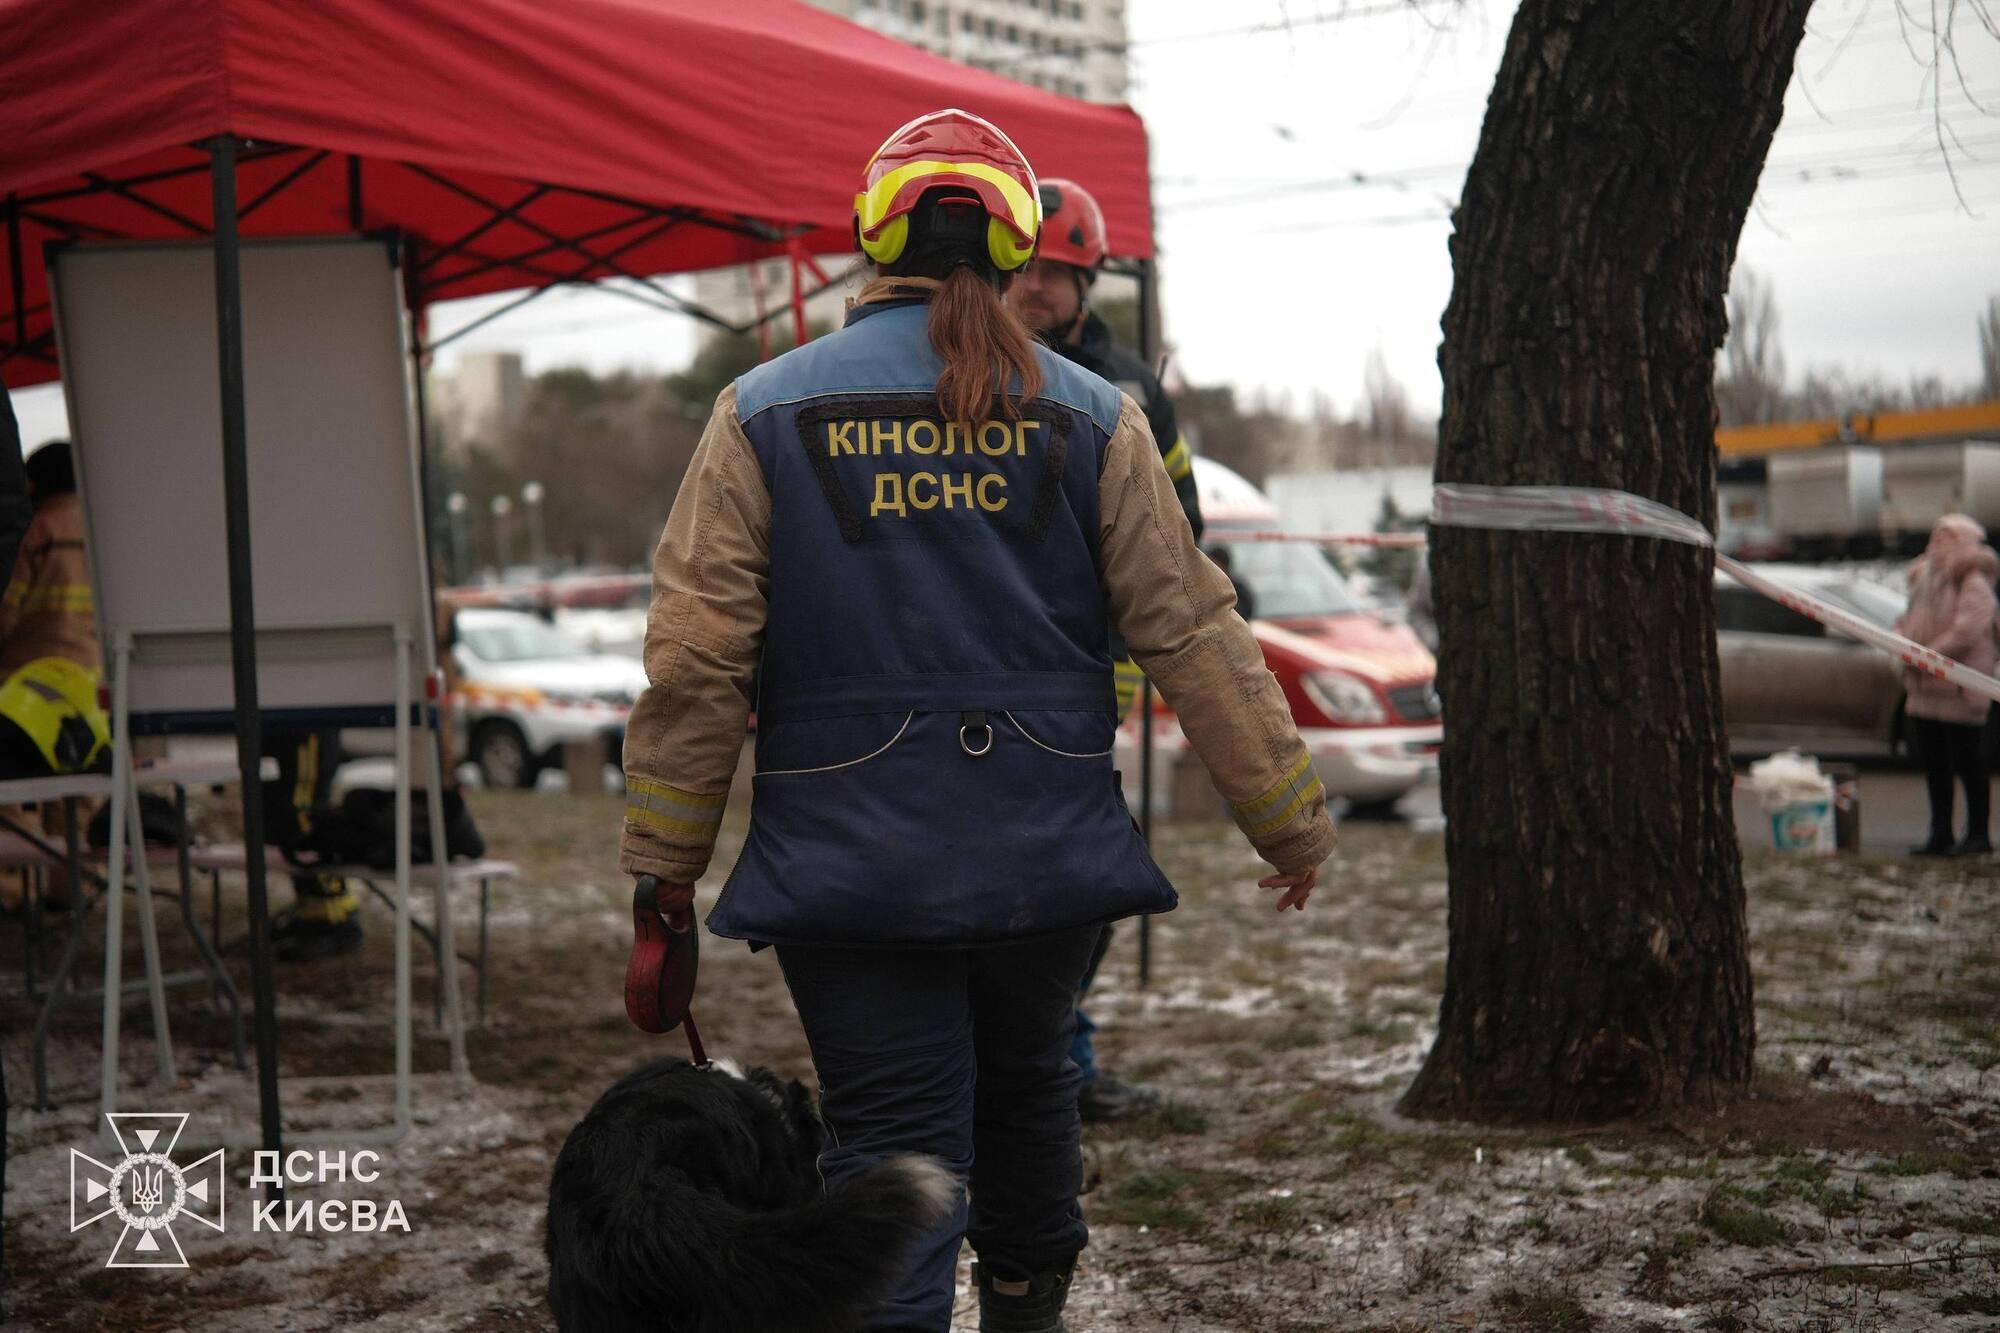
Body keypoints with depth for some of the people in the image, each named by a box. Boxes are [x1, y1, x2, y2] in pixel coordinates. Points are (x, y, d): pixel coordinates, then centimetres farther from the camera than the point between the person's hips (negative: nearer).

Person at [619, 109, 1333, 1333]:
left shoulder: (766, 411, -1)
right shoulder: (1091, 416, 1)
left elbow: (697, 656, -5)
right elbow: (1194, 631, 0)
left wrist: (666, 856, 3)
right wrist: (1291, 813, 9)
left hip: (848, 855, -2)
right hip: (1048, 850, 2)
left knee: (891, 1140, 3)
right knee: (1026, 1078, 24)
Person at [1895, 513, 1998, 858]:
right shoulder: (1925, 580, 17)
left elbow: (1966, 632, -21)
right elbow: (1910, 620, 24)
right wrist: (1900, 637, 2)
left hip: (1959, 689, -8)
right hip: (1925, 687, 8)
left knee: (1966, 761, -2)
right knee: (1934, 764, 10)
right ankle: (1940, 835, 17)